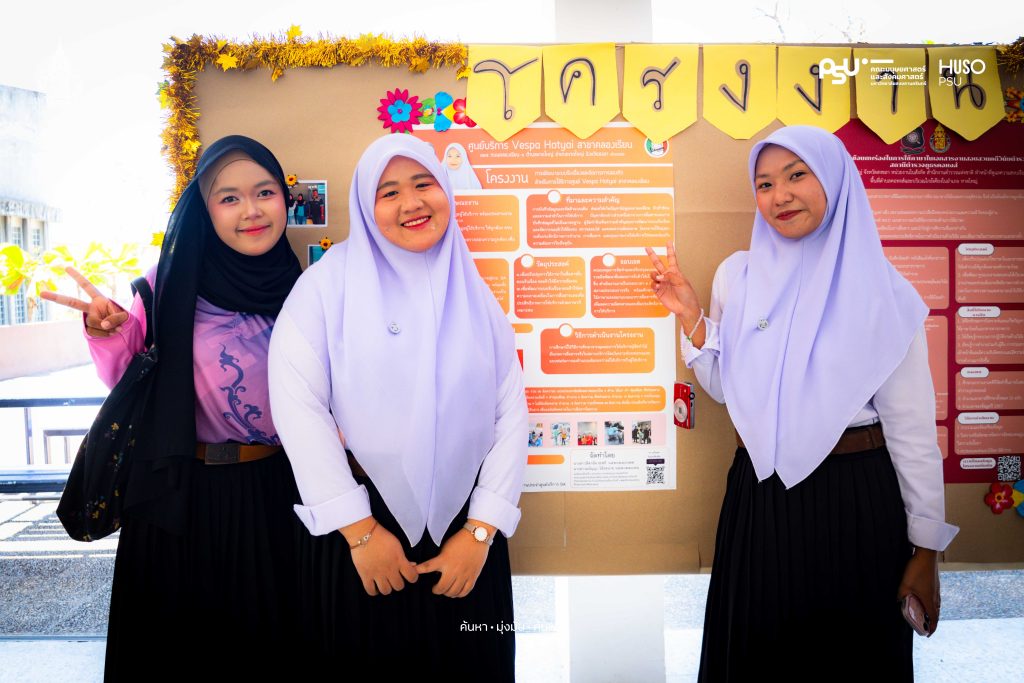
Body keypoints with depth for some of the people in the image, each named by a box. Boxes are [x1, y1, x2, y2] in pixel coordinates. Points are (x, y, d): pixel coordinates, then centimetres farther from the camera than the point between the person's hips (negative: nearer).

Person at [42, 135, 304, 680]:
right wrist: (106, 332, -20)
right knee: (172, 639, 16)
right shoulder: (172, 283, -9)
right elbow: (126, 381, -3)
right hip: (181, 493, -2)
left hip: (269, 492, 2)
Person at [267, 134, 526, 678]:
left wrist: (481, 531, -7)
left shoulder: (472, 292, 4)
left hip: (461, 524, 3)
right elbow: (296, 403, -14)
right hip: (360, 521, -2)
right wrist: (360, 530, -14)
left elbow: (510, 412, 0)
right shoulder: (332, 280, -6)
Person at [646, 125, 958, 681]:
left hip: (857, 498, -2)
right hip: (759, 493, 3)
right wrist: (690, 317, -6)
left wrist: (926, 550, -3)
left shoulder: (879, 291, -8)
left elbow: (912, 429, -5)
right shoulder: (737, 275, 0)